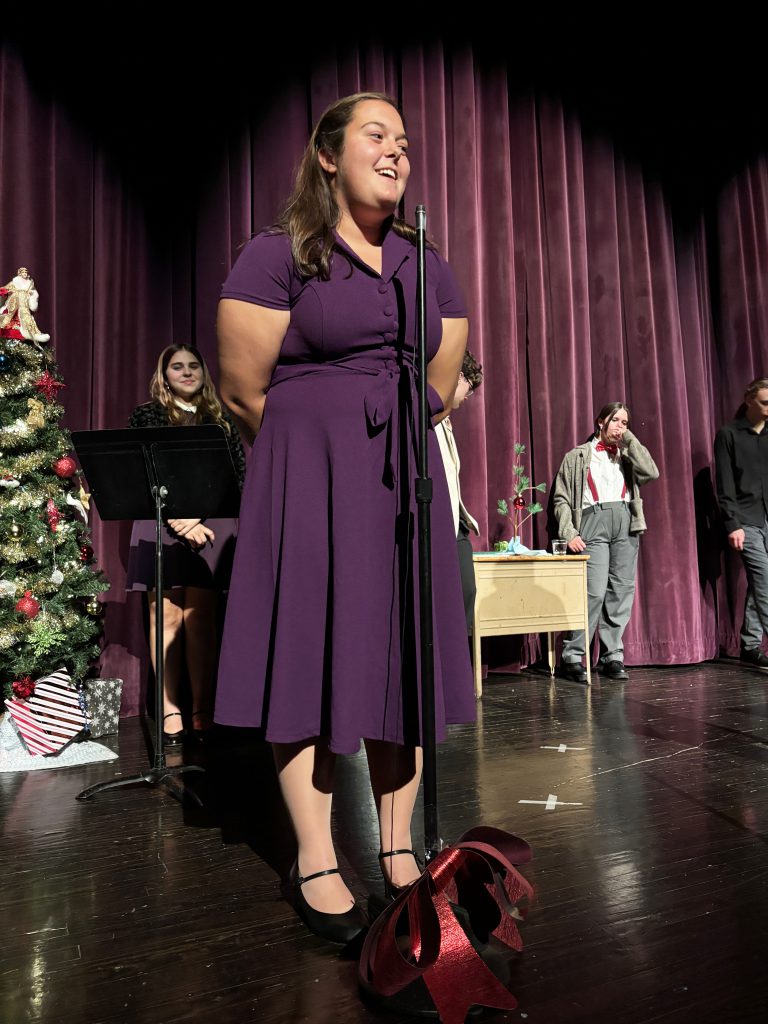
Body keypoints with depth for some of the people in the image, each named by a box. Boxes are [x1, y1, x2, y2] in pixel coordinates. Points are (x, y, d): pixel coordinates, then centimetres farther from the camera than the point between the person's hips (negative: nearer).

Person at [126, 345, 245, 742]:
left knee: (200, 619, -2)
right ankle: (170, 710, 4)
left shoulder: (220, 418, 15)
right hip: (161, 525, 0)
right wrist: (179, 521, -10)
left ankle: (202, 712, 3)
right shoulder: (146, 415, 11)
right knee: (167, 616, -2)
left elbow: (239, 475, 7)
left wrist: (197, 517, -6)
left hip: (210, 526, 1)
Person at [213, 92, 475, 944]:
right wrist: (318, 453, 5)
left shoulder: (428, 267, 14)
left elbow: (440, 389, 15)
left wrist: (386, 448, 12)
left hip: (404, 480, 5)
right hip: (308, 477, -4)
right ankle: (315, 860, 11)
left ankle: (397, 846, 18)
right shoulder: (277, 255, -2)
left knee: (402, 657, 4)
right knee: (311, 650, -3)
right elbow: (243, 390, -6)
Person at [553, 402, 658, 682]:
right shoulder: (577, 456, 12)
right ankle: (572, 656, -6)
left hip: (626, 523, 4)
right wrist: (569, 533, -8)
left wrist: (629, 439, 5)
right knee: (595, 591, -15)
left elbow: (651, 472, 1)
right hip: (593, 522, -4)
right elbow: (561, 498, 5)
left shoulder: (626, 455, 22)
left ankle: (612, 656, 8)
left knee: (621, 592, 1)